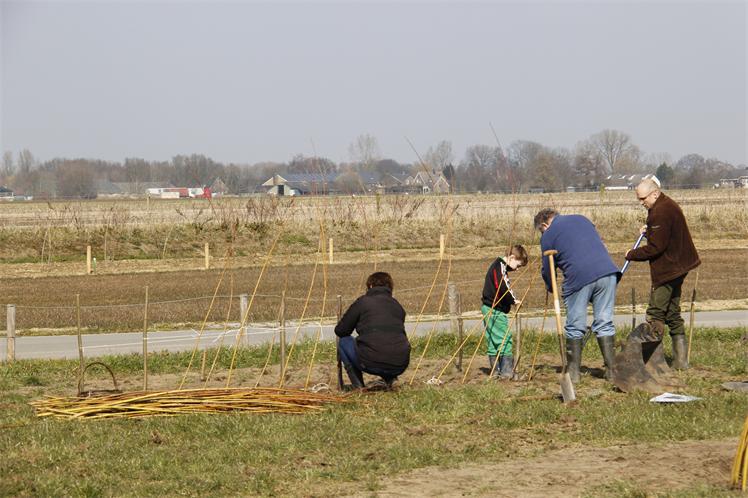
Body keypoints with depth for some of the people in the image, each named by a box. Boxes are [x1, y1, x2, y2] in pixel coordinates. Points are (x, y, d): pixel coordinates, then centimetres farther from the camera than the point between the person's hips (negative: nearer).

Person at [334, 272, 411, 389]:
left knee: (343, 342, 22)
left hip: (372, 364, -4)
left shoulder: (362, 302, 7)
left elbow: (340, 331, 12)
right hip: (400, 366, 4)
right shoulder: (397, 305, 19)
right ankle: (389, 379, 14)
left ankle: (358, 385, 9)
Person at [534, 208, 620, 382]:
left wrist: (551, 289, 33)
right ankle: (611, 369, 5)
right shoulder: (581, 219, 26)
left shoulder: (548, 235, 11)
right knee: (604, 323, 9)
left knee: (575, 328, 7)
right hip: (607, 272, 4)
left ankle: (573, 372, 8)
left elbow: (547, 269, 15)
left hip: (579, 277, -4)